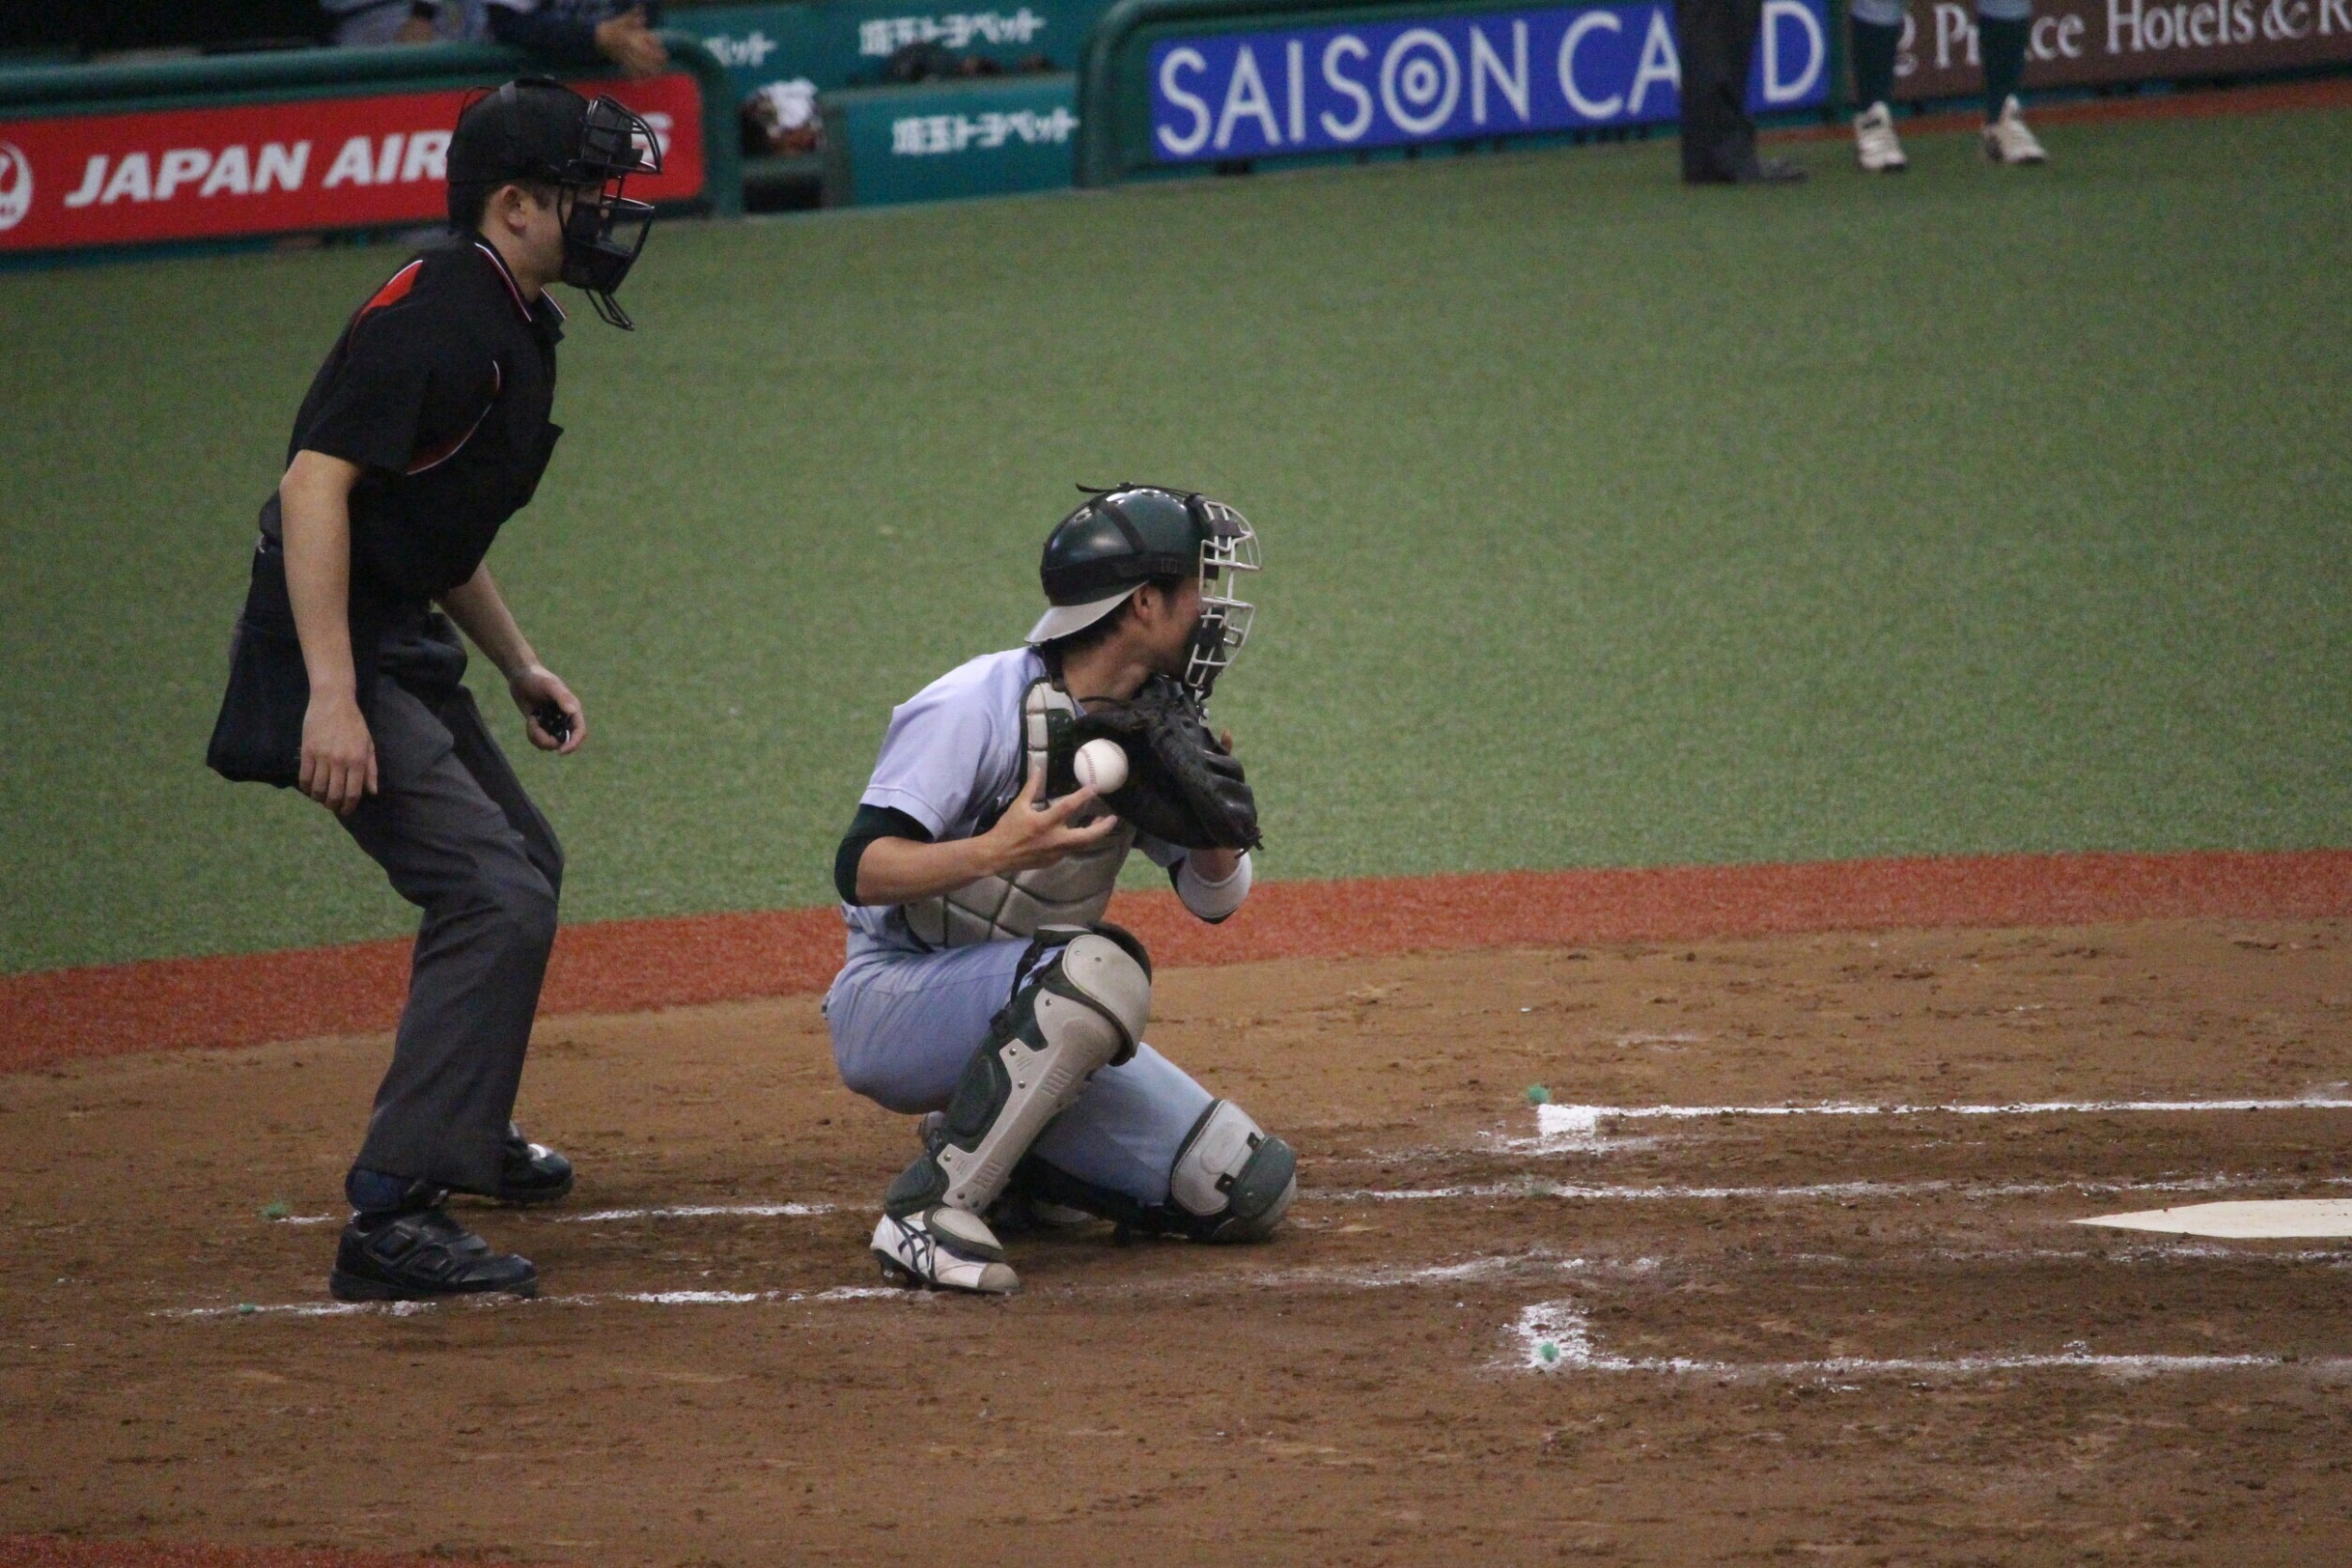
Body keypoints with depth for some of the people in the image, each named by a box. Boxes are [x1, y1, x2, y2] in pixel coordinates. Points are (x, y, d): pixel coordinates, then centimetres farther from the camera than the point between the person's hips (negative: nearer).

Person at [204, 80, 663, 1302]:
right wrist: (330, 694, -34)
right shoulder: (430, 312, -19)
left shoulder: (512, 325, 13)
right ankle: (393, 1219, -25)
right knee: (496, 897, -20)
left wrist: (519, 666, 23)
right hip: (340, 657, -11)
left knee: (519, 867, 27)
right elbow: (317, 482, -27)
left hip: (405, 651, 11)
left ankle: (461, 1129, 46)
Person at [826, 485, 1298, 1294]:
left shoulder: (1154, 726, 2)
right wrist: (994, 851, -42)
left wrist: (1216, 828, -14)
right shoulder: (978, 706, -19)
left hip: (1019, 1024, 7)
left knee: (1252, 1189, -4)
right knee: (1100, 967, -37)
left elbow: (1214, 898, 8)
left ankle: (1006, 1161, 12)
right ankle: (930, 1209, -28)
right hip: (890, 1007, -7)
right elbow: (860, 869, -25)